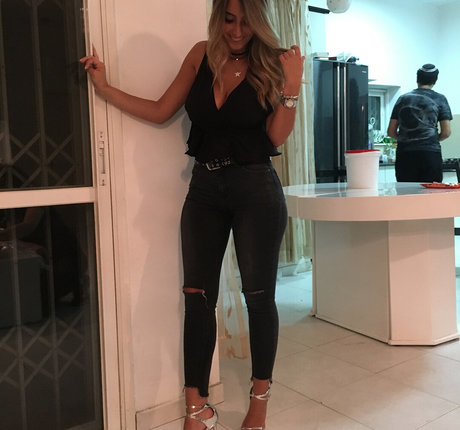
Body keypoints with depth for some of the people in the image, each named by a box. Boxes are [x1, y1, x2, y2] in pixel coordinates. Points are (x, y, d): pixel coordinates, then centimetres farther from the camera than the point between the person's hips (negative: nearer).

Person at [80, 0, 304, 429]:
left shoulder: (272, 63, -1)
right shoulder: (201, 56, 6)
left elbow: (276, 137, -7)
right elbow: (161, 111, 9)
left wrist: (291, 87, -17)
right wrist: (104, 87, 6)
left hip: (255, 188, -3)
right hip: (204, 187, 3)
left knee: (258, 294, 4)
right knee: (197, 296, 3)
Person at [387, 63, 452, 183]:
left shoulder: (403, 98, 12)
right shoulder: (439, 99, 5)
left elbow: (391, 132, 10)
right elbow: (446, 132, 1)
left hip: (404, 154, 2)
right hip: (430, 154, -2)